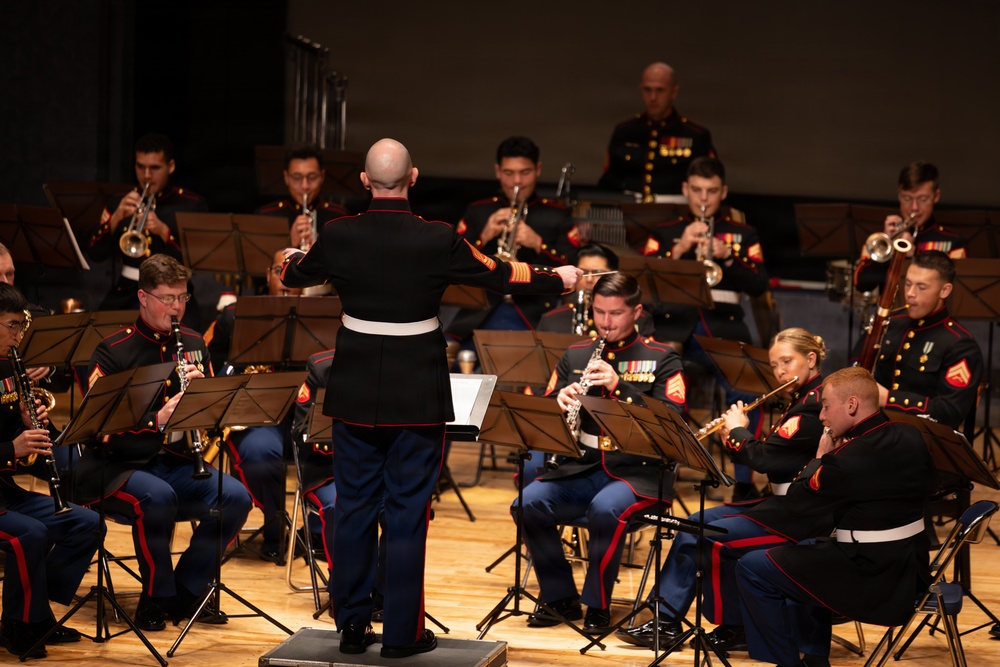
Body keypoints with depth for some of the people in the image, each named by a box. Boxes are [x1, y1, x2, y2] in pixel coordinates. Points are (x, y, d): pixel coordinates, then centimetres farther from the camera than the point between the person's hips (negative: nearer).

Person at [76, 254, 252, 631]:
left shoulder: (194, 345, 10)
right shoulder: (113, 353, -7)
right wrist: (155, 420, -28)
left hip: (177, 464, 5)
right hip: (120, 467, -5)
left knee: (235, 498, -21)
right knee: (158, 497, -37)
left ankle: (185, 591, -4)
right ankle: (156, 598, -15)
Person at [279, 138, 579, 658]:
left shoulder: (338, 237, -6)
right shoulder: (439, 241, -13)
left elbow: (295, 276, 14)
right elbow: (499, 276, 0)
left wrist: (292, 259, 39)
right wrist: (558, 279, 17)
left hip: (356, 395, 2)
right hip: (417, 396, -2)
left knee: (354, 507, 11)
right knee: (408, 512, 5)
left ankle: (352, 628, 17)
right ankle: (402, 633, 9)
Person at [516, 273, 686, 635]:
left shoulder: (661, 359, 3)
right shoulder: (575, 356, 15)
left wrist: (619, 385, -19)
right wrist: (561, 400, -11)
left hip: (637, 472, -4)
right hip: (582, 467, 4)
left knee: (605, 509, -36)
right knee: (528, 503, -23)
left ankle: (597, 606, -15)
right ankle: (560, 598, -5)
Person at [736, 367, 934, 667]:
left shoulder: (851, 458, -23)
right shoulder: (911, 437, 2)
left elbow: (796, 502, -11)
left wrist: (820, 457, 1)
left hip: (874, 580, -9)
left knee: (751, 569, -1)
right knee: (807, 551, 34)